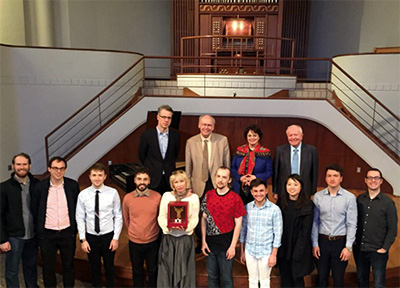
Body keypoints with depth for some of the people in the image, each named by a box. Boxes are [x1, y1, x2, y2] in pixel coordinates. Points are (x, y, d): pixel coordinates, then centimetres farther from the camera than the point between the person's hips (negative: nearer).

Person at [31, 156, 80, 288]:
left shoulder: (73, 185, -5)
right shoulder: (39, 187, -7)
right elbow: (34, 211, 3)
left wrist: (74, 228, 4)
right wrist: (39, 230, 4)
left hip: (67, 233, 1)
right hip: (47, 234, 0)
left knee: (69, 266, 15)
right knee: (48, 268, 14)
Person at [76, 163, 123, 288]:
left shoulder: (113, 193, -11)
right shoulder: (83, 194, -7)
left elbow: (118, 216, -5)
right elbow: (80, 218, -1)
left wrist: (116, 238, -6)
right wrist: (83, 239, -3)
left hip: (108, 236, -1)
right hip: (91, 237, 1)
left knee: (109, 267, 15)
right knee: (94, 268, 17)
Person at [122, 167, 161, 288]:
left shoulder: (157, 197, -13)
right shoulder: (127, 198, -10)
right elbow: (126, 218, 6)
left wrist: (153, 231, 7)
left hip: (153, 241, -1)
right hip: (134, 242, 1)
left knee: (153, 271, 17)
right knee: (137, 272, 19)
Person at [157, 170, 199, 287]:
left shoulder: (193, 197, -2)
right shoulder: (167, 195, 1)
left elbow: (195, 218, -4)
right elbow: (161, 216, -1)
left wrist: (186, 227, -22)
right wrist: (168, 225, -19)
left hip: (185, 238, -1)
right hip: (168, 237, 1)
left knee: (184, 269, 6)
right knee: (167, 269, 8)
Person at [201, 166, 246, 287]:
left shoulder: (235, 198, -8)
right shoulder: (208, 195, 2)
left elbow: (238, 224, -7)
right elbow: (204, 219, 5)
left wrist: (232, 246, -10)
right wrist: (203, 241, 1)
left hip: (226, 244, -3)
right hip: (210, 243, 3)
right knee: (212, 277, 15)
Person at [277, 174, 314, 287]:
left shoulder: (307, 205, -11)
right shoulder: (281, 201, 1)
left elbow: (305, 231, -11)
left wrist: (297, 253, -13)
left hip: (299, 248, -4)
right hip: (283, 247, 4)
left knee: (297, 278, 5)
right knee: (285, 278, 13)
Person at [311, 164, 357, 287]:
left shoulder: (350, 198, -5)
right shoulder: (318, 197, -1)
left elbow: (352, 224, -5)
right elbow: (314, 222, 2)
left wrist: (348, 247, -8)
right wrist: (315, 244, 0)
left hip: (340, 242, -1)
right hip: (322, 240, 1)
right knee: (321, 277, 12)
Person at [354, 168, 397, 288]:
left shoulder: (388, 202, -7)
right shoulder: (359, 199, 3)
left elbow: (392, 229, -5)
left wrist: (385, 248, -9)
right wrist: (353, 240, 3)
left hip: (378, 251, -3)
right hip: (359, 249, 3)